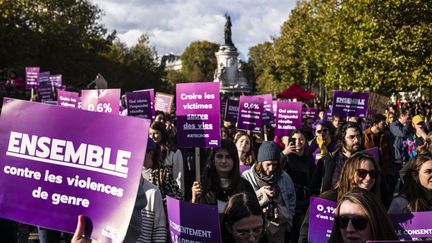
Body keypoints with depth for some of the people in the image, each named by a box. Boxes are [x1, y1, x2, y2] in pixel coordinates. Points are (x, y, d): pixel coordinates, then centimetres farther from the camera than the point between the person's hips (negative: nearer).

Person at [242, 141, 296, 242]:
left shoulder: (284, 178, 2)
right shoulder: (247, 177, -6)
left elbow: (291, 203, 13)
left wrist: (288, 221, 10)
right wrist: (260, 193, -15)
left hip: (278, 227, 2)